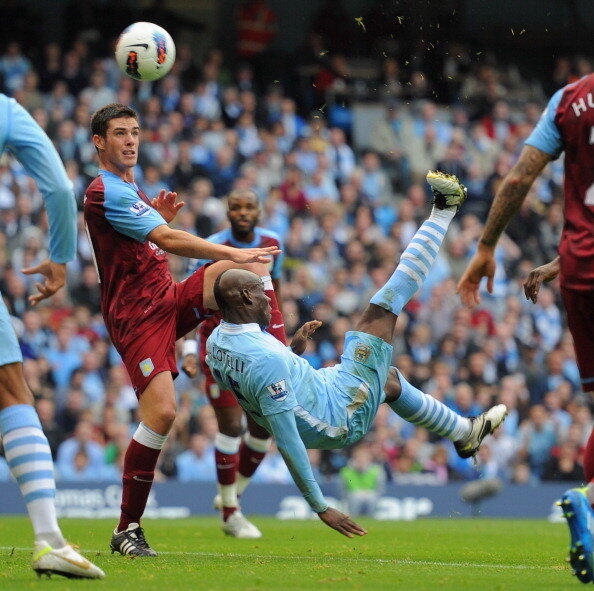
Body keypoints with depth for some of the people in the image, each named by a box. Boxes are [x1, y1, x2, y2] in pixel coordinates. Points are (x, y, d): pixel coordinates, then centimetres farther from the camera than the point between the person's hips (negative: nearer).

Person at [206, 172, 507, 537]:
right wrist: (321, 507, -30)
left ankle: (463, 432, 54)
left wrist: (294, 344, 6)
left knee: (387, 378, 35)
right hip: (344, 418, -8)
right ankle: (444, 211, 12)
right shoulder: (266, 361, -35)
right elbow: (286, 443, -34)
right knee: (383, 308, 0)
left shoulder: (216, 342, -6)